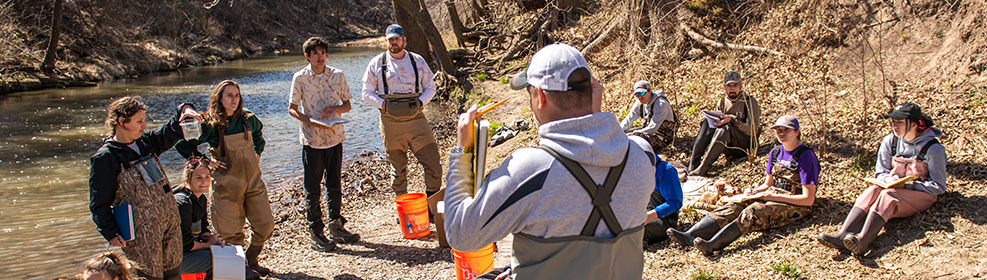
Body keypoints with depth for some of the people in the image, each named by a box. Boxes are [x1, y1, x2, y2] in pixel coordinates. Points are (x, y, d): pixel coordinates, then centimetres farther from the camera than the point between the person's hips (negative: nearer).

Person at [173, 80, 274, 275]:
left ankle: (251, 260, 27)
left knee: (266, 225, 3)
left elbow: (258, 133, 26)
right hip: (227, 185, -4)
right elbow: (182, 144, -3)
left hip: (253, 181, 4)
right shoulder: (210, 124, -11)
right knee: (231, 232, -1)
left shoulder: (248, 119, 1)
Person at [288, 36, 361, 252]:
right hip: (311, 139, -2)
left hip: (335, 137, 2)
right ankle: (316, 233, 11)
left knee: (334, 185, 11)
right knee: (313, 189, 2)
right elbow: (292, 108, 2)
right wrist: (308, 120, -16)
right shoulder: (300, 78, -3)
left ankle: (336, 227, 24)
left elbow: (347, 105, 10)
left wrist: (334, 108, -12)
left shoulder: (337, 75, 3)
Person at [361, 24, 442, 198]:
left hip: (416, 118, 1)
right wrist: (383, 104, -10)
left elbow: (430, 87, 15)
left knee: (433, 164, -5)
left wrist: (421, 101, -5)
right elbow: (367, 93, 7)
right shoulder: (377, 63, 6)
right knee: (398, 169, 6)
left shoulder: (417, 61, 10)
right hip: (391, 122, -1)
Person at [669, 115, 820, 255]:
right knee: (735, 206, -18)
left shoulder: (805, 156, -11)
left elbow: (808, 199, -15)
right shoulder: (776, 152, 12)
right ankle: (690, 236, -35)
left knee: (753, 212, -34)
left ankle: (712, 245, -53)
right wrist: (754, 191, -2)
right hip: (773, 197, 7)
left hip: (796, 206, -7)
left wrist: (774, 196, -19)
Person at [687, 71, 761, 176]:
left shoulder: (750, 101, -4)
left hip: (745, 146, -5)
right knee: (707, 123, -18)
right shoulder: (722, 102, 11)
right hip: (728, 148, 5)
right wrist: (711, 121, -6)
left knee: (725, 128, -33)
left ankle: (701, 170, -42)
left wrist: (732, 120, -24)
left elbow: (753, 130, -12)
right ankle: (693, 166, -30)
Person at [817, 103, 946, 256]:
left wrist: (908, 185, -20)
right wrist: (891, 180, -15)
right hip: (896, 189, 5)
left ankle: (862, 241, -53)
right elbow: (880, 173, 9)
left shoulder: (933, 148, -11)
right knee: (872, 191, -26)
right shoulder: (890, 141, 2)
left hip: (923, 194, -5)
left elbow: (939, 187, -9)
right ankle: (843, 236, -45)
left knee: (887, 196, -32)